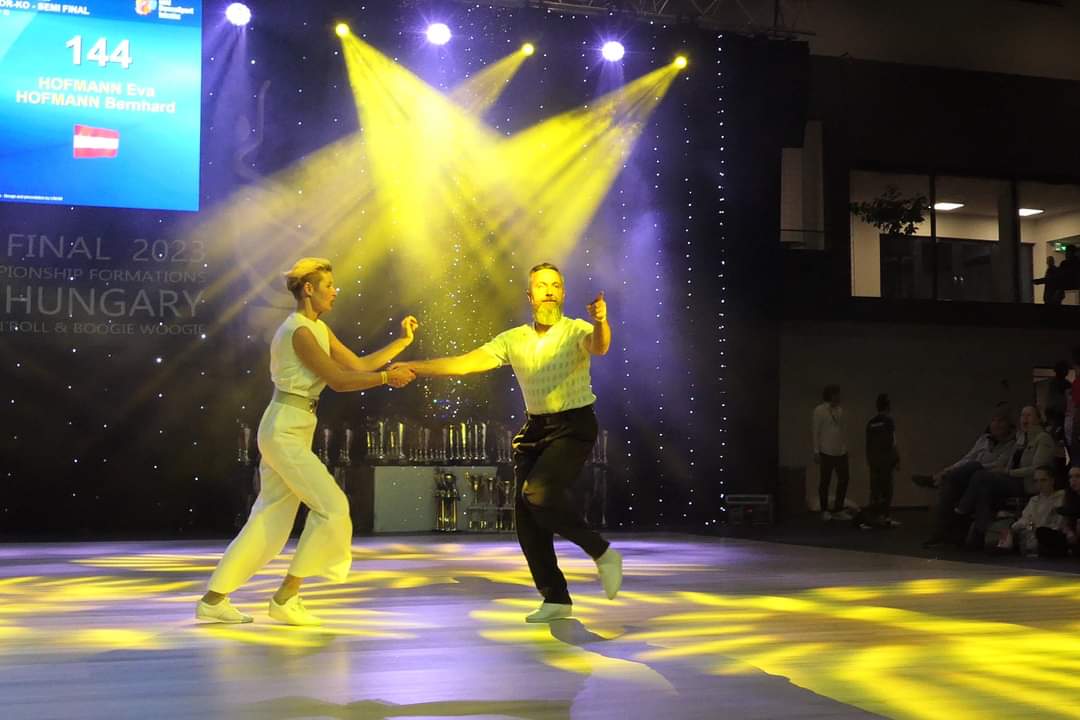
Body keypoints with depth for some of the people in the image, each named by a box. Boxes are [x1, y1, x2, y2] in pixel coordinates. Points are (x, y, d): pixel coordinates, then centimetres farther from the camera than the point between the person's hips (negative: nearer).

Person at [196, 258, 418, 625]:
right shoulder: (299, 331, -14)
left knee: (270, 519, 11)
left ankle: (213, 600, 16)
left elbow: (359, 364, 15)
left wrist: (403, 341, 12)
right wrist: (387, 378, -12)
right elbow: (339, 380, -17)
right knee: (332, 506, -9)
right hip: (285, 431, -10)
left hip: (292, 432, 10)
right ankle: (285, 598, -1)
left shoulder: (319, 329, 15)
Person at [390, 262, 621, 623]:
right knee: (526, 514, 1)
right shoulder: (513, 339, 5)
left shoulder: (576, 331, -8)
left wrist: (600, 322, -54)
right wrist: (413, 367, -4)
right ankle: (556, 599, 12)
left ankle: (602, 552, -8)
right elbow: (464, 363, 3)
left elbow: (599, 347, -31)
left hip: (573, 427, -6)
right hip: (535, 429, 6)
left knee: (538, 491, -27)